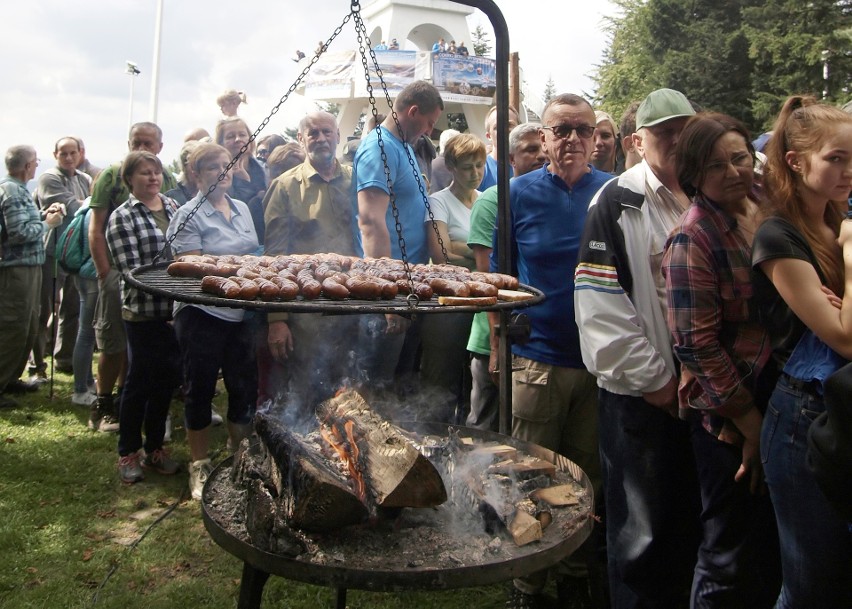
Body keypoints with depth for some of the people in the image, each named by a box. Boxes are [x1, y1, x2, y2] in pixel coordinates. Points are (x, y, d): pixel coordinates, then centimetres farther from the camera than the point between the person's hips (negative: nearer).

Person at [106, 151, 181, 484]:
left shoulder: (172, 206, 10)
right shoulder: (122, 218, -7)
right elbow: (133, 271, -14)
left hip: (176, 309, 5)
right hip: (144, 312, -5)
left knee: (167, 379, 13)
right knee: (139, 381, 5)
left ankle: (155, 447, 28)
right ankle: (128, 453, 22)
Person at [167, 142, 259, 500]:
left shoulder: (242, 209, 12)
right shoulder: (189, 215, -8)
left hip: (241, 314, 6)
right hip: (202, 314, -6)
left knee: (245, 387, 11)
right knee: (200, 389, 5)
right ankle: (199, 467, 20)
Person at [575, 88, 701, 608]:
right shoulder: (617, 203, -8)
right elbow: (600, 305, -14)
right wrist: (653, 379, -11)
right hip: (642, 392, -5)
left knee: (691, 521, 16)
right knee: (644, 528, 4)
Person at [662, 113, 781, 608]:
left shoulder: (769, 211, 4)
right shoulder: (694, 238, -15)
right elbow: (697, 345, -17)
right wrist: (749, 421, -14)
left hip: (778, 401, 7)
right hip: (729, 416, -6)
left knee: (777, 548, 20)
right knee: (733, 565, 7)